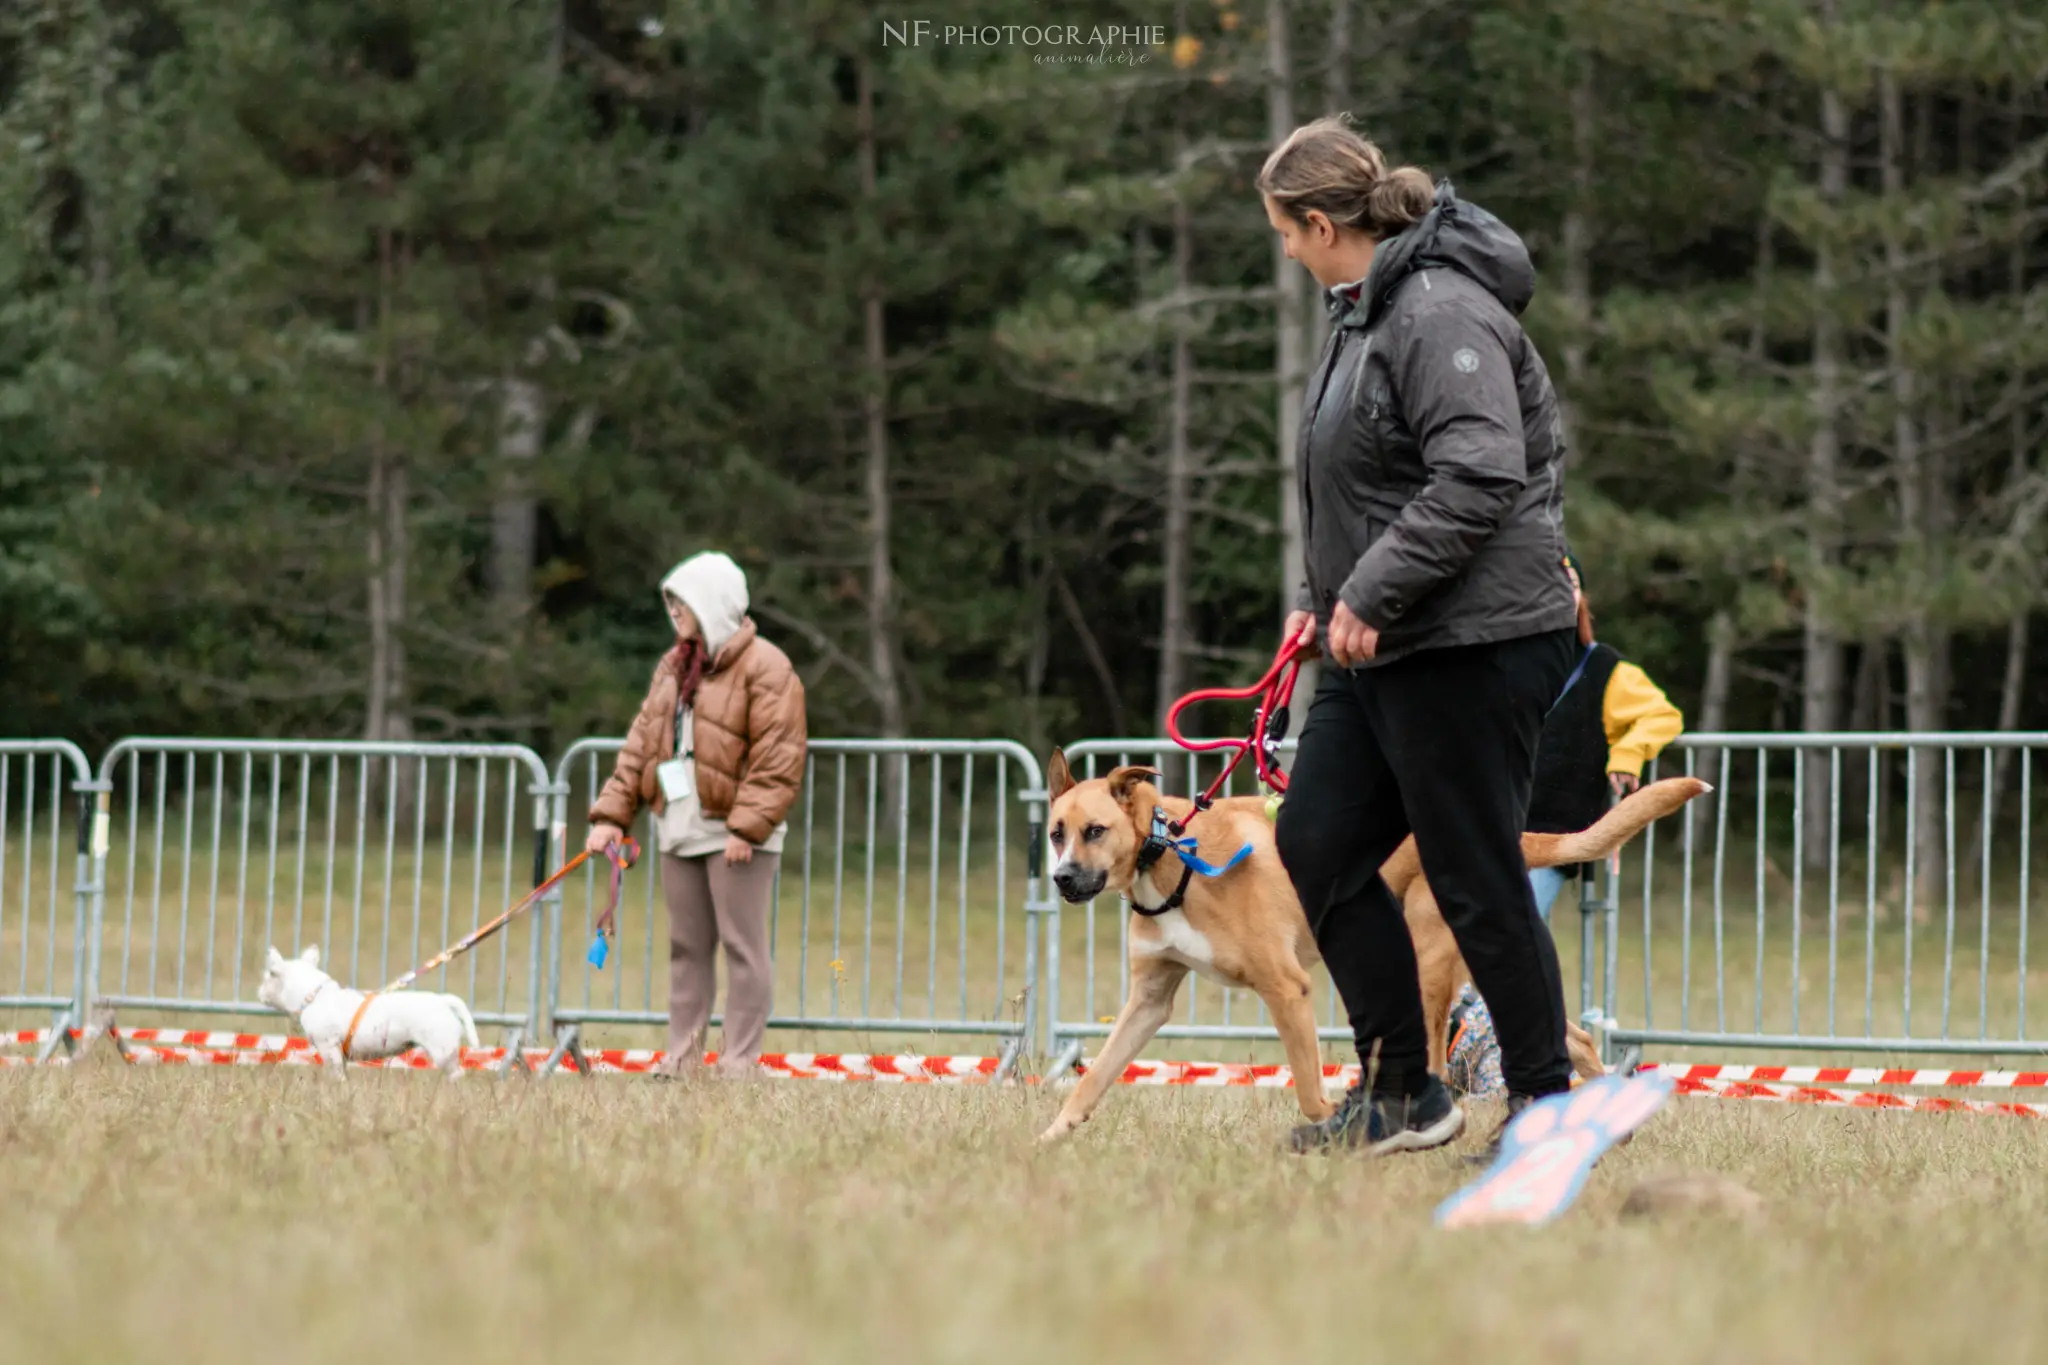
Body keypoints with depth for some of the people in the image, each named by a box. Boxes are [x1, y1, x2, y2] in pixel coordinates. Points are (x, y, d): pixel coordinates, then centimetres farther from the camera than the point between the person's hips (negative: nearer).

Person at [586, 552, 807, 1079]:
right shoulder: (673, 668, 16)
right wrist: (612, 813, 4)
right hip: (680, 828, 8)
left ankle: (740, 1064, -3)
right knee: (687, 947, 10)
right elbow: (640, 745, 15)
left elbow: (777, 761, -15)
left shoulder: (764, 668, -9)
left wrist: (747, 827, -22)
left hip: (736, 833, -8)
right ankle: (682, 1060, 14)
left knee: (743, 947, -4)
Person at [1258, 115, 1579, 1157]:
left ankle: (1547, 1107, 7)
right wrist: (1323, 599, 16)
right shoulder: (1367, 309, 15)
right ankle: (1400, 1095, 17)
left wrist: (1371, 594, -23)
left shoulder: (1443, 315, -18)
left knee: (1477, 883, -5)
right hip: (1385, 645, 11)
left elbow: (1480, 477, -27)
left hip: (1473, 646, -11)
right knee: (1316, 846, 10)